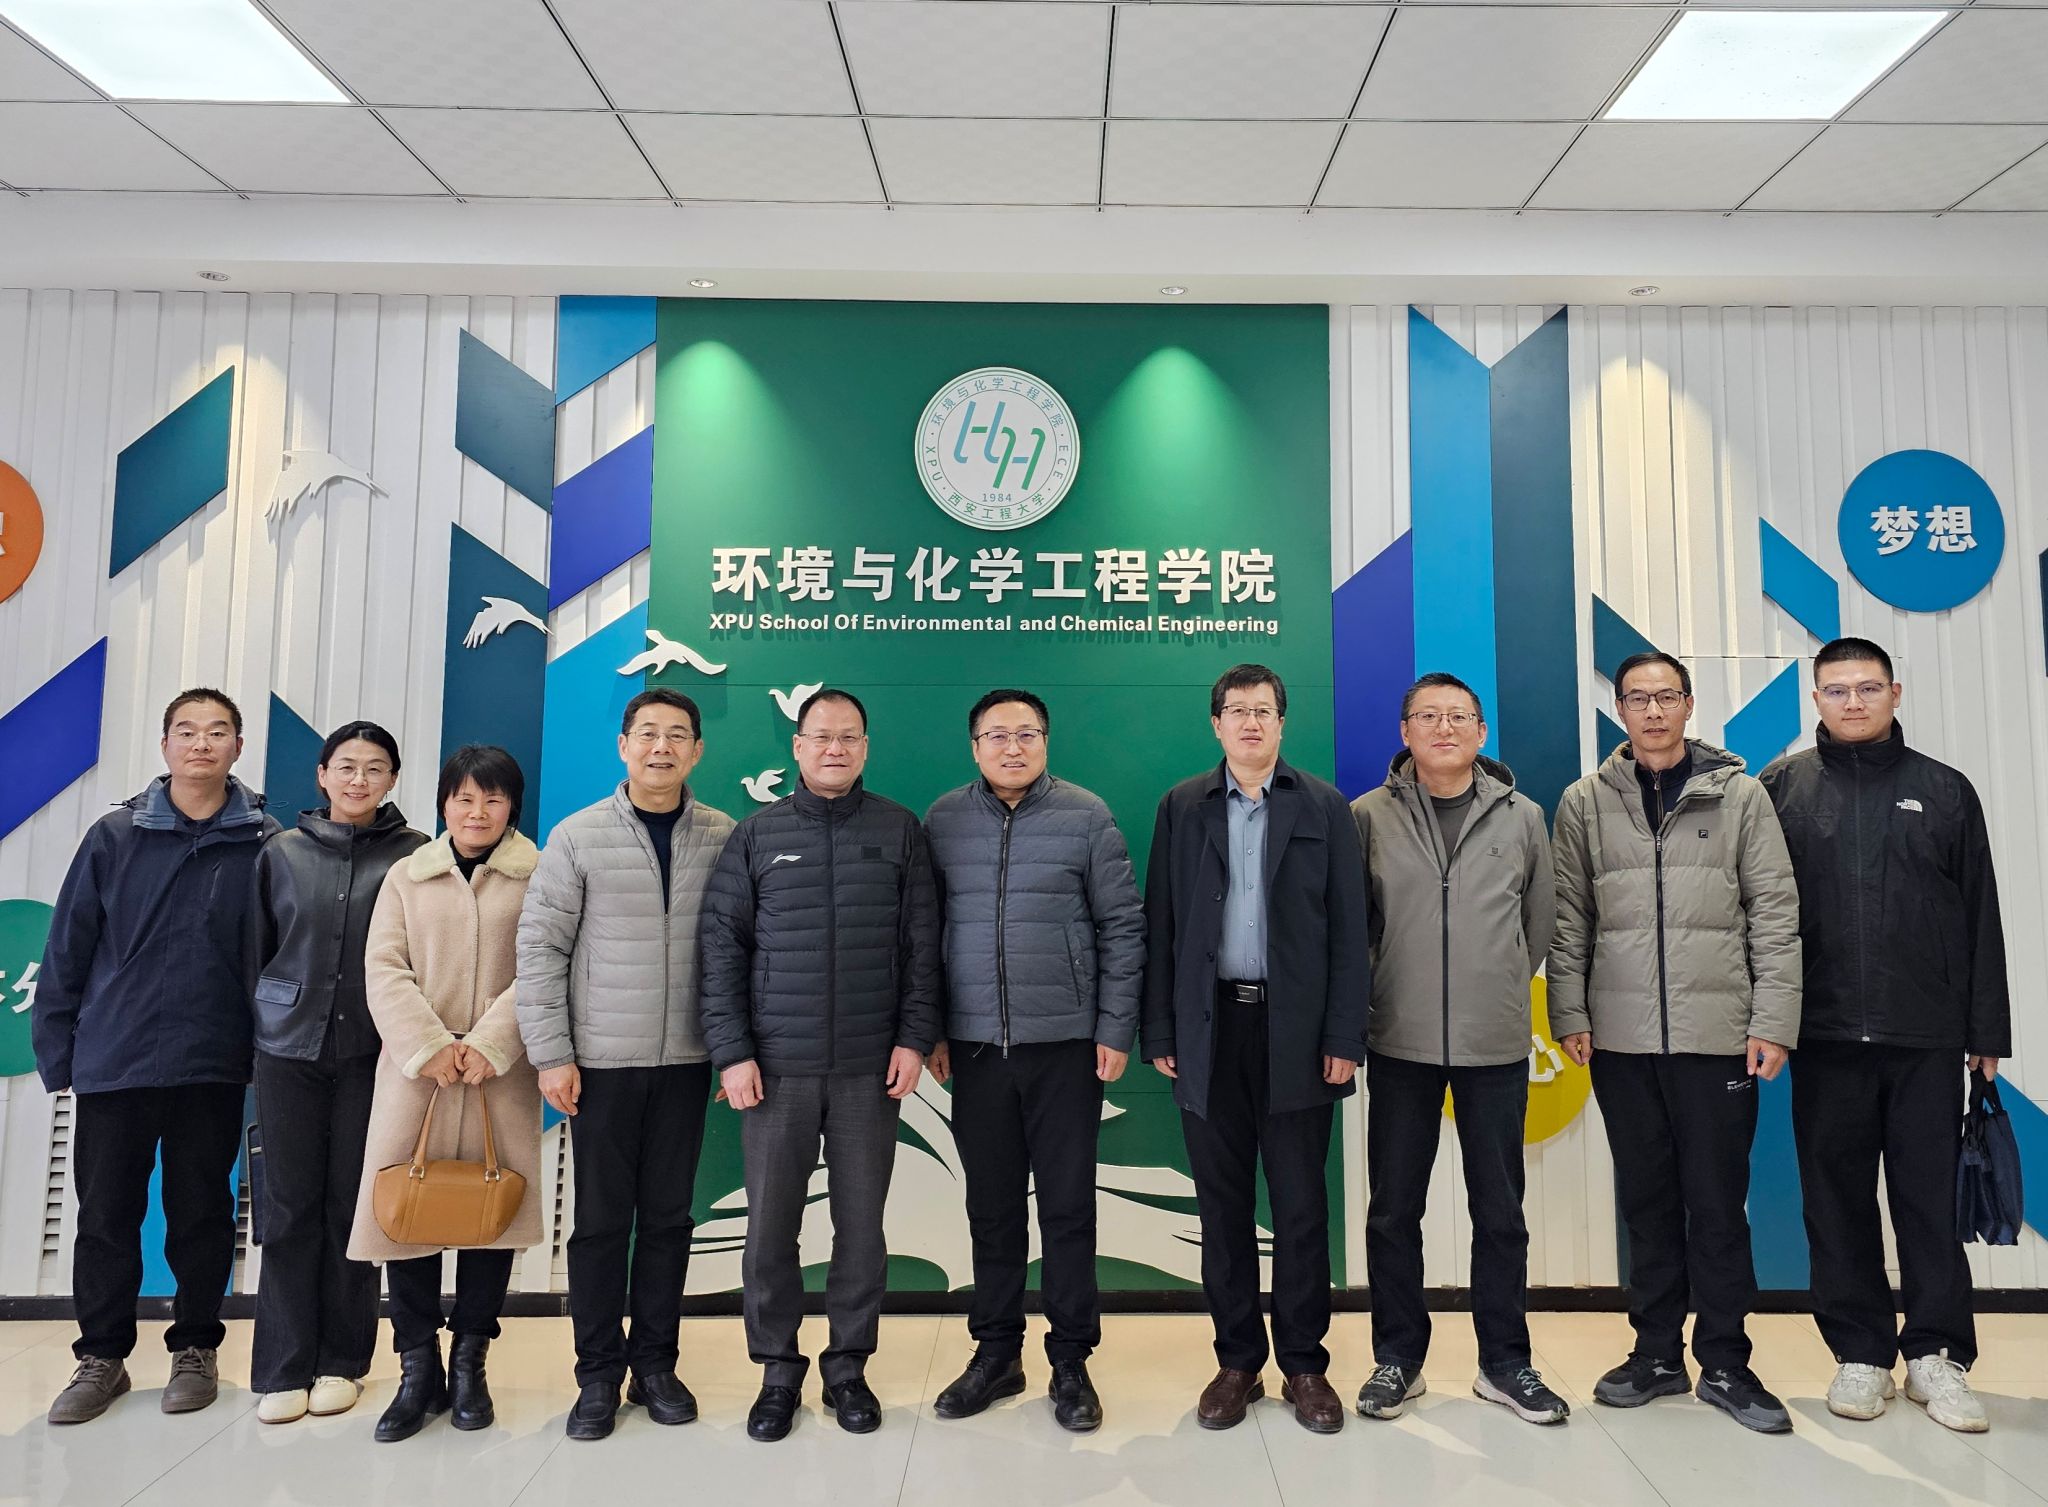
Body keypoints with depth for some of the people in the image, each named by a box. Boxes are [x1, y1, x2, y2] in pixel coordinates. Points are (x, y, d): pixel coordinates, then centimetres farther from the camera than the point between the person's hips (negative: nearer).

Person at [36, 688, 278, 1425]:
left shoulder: (264, 844, -3)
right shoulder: (114, 836, 0)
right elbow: (68, 948, 3)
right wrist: (55, 1049, 2)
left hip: (214, 1067, -1)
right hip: (111, 1061, 1)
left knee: (202, 1211, 10)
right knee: (106, 1214, 10)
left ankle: (195, 1348, 26)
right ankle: (102, 1356, 27)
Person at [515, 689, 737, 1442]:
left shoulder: (725, 838, 0)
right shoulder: (579, 835, -3)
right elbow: (540, 947, -3)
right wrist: (551, 1054, -6)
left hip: (686, 1060, 1)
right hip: (601, 1060, -1)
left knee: (668, 1215, 11)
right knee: (601, 1218, 8)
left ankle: (656, 1364, 26)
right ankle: (599, 1373, 23)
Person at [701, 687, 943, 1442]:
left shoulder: (898, 830, 4)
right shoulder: (757, 834, 4)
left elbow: (922, 945, 4)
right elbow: (723, 947, 2)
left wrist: (913, 1038, -3)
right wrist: (732, 1052, -4)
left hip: (870, 1069, 0)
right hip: (776, 1068, 0)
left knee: (862, 1224, 8)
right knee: (769, 1227, 7)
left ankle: (849, 1366, 26)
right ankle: (778, 1371, 25)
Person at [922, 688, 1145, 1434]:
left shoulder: (1085, 815, -2)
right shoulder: (944, 819, 3)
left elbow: (1122, 925, -1)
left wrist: (1115, 1029, -5)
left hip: (1065, 1042, -2)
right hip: (975, 1044, 2)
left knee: (1068, 1205, 6)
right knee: (991, 1205, 12)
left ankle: (1071, 1362, 22)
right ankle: (996, 1353, 28)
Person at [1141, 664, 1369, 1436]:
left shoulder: (1324, 806, 3)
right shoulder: (1182, 806, 6)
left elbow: (1348, 929, 0)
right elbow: (1160, 925, 4)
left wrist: (1344, 1037, -5)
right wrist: (1159, 1032, 0)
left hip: (1296, 1028, -1)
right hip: (1210, 1028, 1)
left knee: (1300, 1205, 7)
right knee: (1222, 1205, 9)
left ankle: (1304, 1364, 21)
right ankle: (1237, 1362, 22)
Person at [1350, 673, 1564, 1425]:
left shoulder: (1521, 816, 4)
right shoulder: (1368, 816, -2)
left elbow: (1540, 919, 13)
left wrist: (1501, 987, 12)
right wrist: (1382, 988, 5)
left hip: (1496, 1044, 1)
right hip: (1400, 1044, -1)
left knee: (1500, 1210, 11)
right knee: (1394, 1209, 8)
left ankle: (1504, 1362, 26)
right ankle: (1396, 1359, 23)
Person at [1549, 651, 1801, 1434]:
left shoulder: (1739, 794, 3)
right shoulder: (1585, 803, 5)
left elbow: (1775, 913, 0)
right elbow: (1568, 918, 5)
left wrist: (1773, 1021, -6)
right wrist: (1569, 1013, -1)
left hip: (1719, 1036, -1)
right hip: (1621, 1038, 1)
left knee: (1718, 1202, 6)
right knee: (1647, 1200, 11)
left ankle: (1724, 1361, 20)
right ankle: (1657, 1351, 24)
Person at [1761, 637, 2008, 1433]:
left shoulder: (1945, 790, 7)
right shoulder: (1783, 787, 3)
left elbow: (1980, 919, 7)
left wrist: (1987, 1027, 4)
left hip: (1926, 1035, 1)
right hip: (1824, 1034, 0)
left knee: (1929, 1196, 6)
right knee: (1838, 1199, 7)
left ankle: (1936, 1354, 18)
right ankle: (1860, 1352, 19)